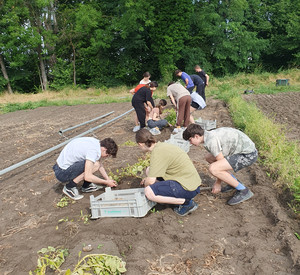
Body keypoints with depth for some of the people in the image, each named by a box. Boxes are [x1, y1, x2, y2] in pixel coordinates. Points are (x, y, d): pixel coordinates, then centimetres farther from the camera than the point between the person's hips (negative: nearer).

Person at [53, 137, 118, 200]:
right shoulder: (93, 150, -26)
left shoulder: (96, 142, 1)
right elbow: (87, 177, -28)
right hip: (62, 173, -9)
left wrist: (108, 179, 9)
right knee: (95, 165, -24)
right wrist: (106, 182, -15)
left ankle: (86, 186, 11)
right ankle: (69, 188, -10)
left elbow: (100, 165, 15)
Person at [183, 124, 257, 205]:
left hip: (248, 154, -10)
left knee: (213, 169, -23)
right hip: (242, 150, 10)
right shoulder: (210, 135, 9)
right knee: (209, 158, 16)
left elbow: (221, 163, -16)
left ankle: (243, 191, -7)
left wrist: (218, 183, -1)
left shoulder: (211, 141, -22)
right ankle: (234, 182, 20)